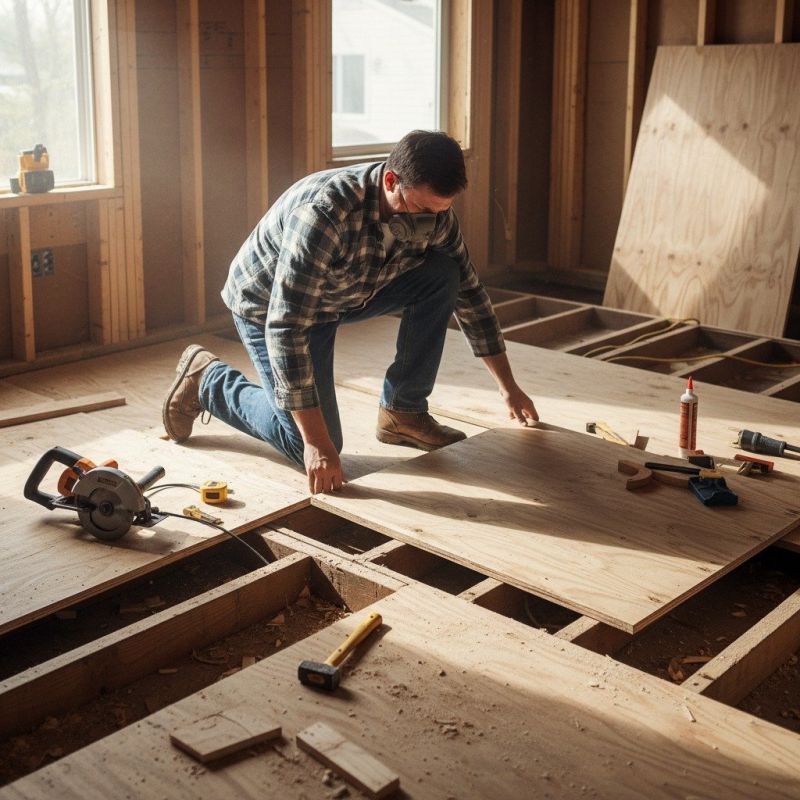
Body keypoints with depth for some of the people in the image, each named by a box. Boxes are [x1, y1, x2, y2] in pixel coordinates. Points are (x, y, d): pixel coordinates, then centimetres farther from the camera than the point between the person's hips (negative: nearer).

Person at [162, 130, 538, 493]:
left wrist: (508, 386, 1)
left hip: (346, 293, 6)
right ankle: (207, 380, 11)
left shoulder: (433, 209, -18)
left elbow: (467, 290, -2)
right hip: (268, 304, -6)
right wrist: (316, 442, -40)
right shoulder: (324, 214, -39)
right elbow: (286, 329, -40)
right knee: (318, 451, -9)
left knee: (442, 275, -15)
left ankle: (402, 412, -1)